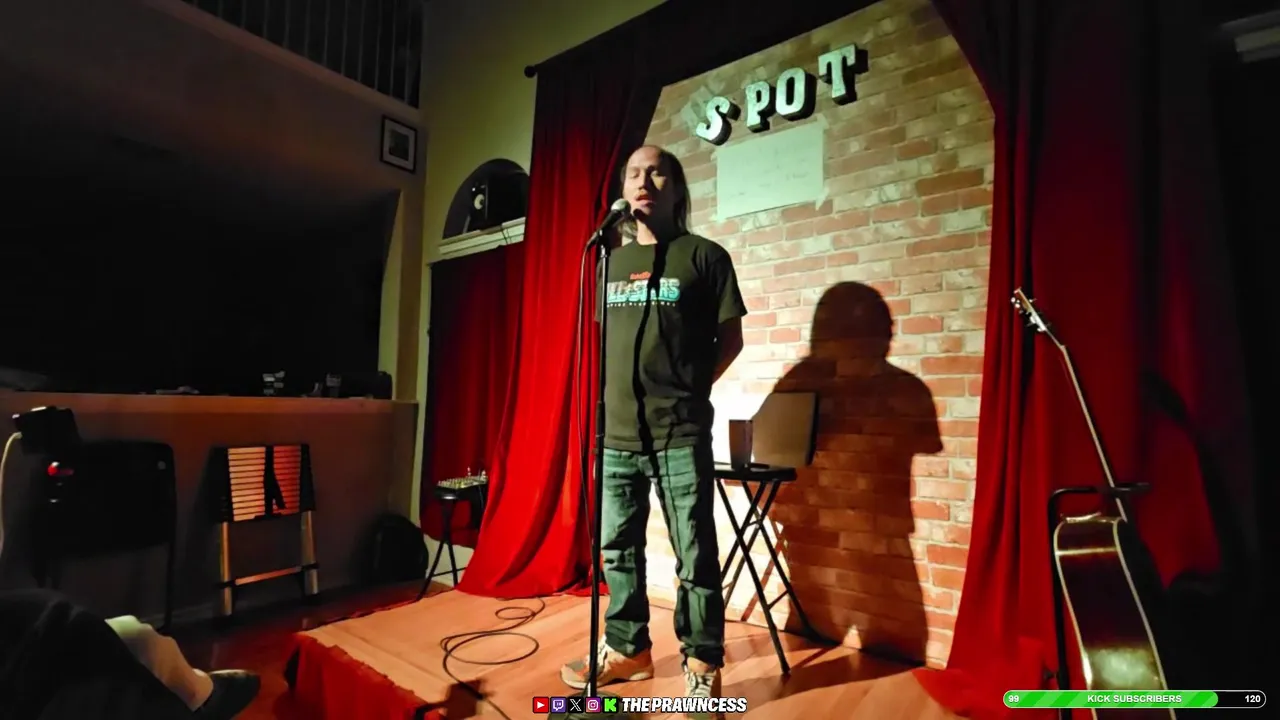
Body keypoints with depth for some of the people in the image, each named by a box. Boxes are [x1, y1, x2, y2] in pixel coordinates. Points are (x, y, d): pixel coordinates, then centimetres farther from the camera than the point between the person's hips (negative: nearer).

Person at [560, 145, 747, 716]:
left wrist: (689, 387, -1)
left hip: (681, 434, -5)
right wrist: (613, 394, 9)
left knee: (695, 556, 4)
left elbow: (731, 337, 3)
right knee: (617, 549, 15)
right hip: (617, 432, 5)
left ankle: (702, 664, 24)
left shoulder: (704, 256, 0)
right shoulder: (611, 261, 14)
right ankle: (628, 648, 34)